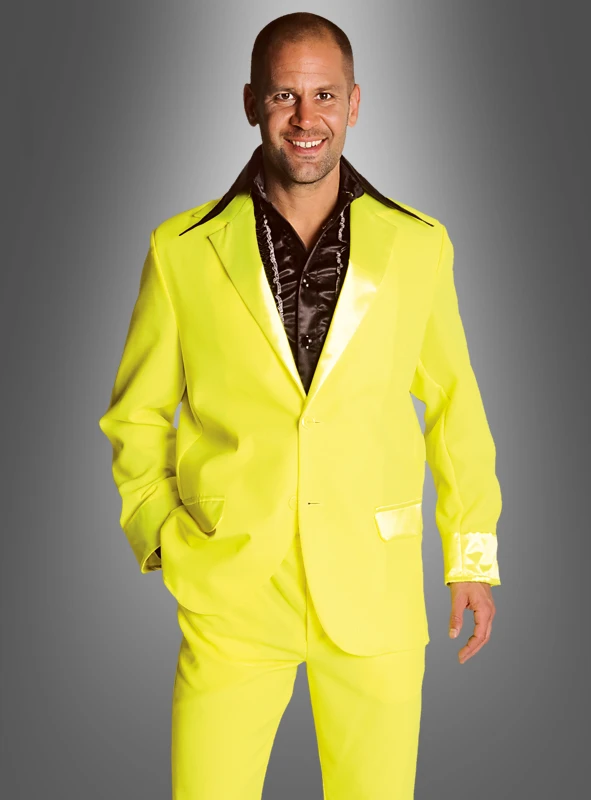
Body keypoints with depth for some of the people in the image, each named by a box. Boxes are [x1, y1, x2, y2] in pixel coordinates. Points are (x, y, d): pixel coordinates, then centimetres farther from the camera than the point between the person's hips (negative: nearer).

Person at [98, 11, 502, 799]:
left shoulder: (419, 246, 2)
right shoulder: (183, 251, -1)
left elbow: (454, 403, 10)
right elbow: (136, 414, 10)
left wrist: (473, 554, 10)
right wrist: (161, 535, -1)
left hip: (376, 591, 1)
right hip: (229, 591, 0)